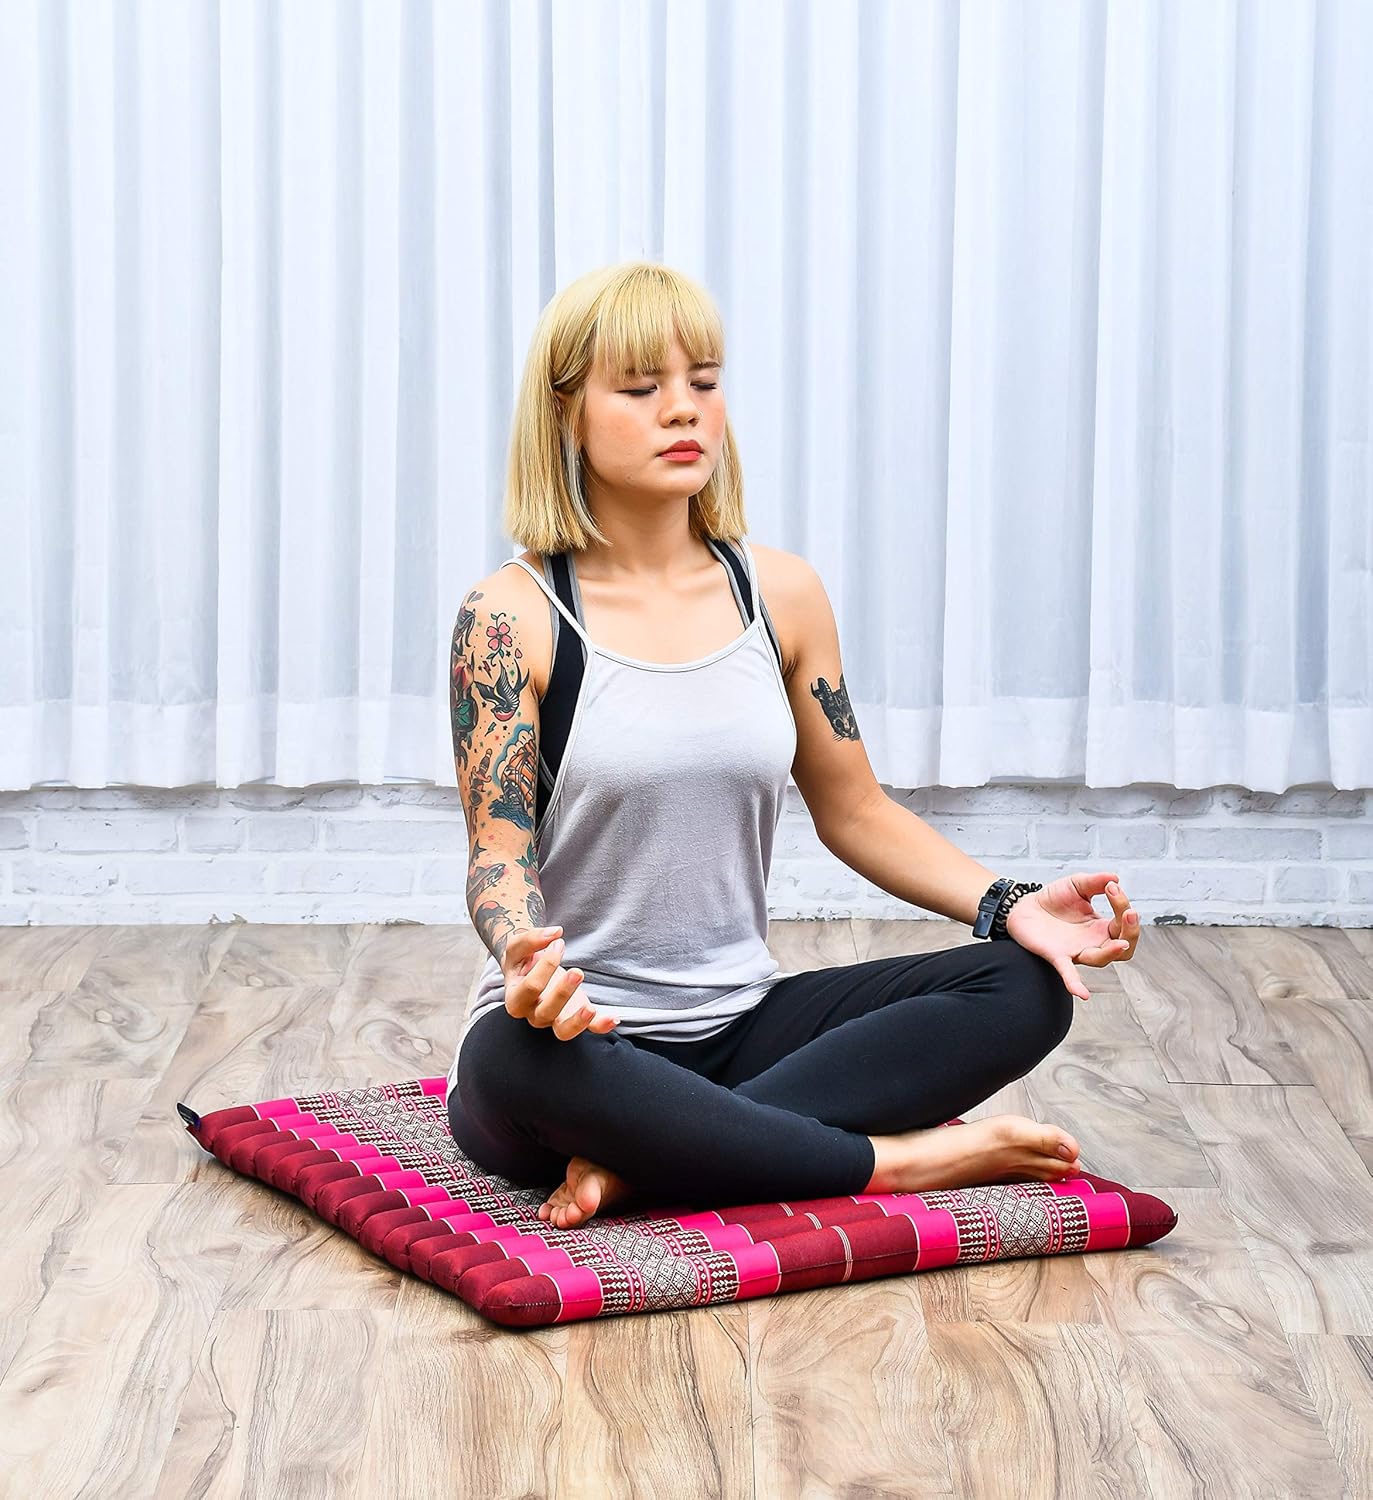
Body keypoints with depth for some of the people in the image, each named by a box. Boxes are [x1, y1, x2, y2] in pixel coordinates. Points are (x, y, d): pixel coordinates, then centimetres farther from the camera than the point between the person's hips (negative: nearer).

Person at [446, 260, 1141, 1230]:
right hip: (578, 1036, -5)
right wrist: (526, 956, -34)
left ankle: (645, 1166, -25)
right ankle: (906, 1159, -26)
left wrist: (1008, 904, -5)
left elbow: (853, 809, 11)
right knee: (516, 1058, -41)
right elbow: (500, 856, -10)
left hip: (741, 1027, 5)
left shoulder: (781, 594, 6)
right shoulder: (511, 619, -7)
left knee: (1027, 986, -14)